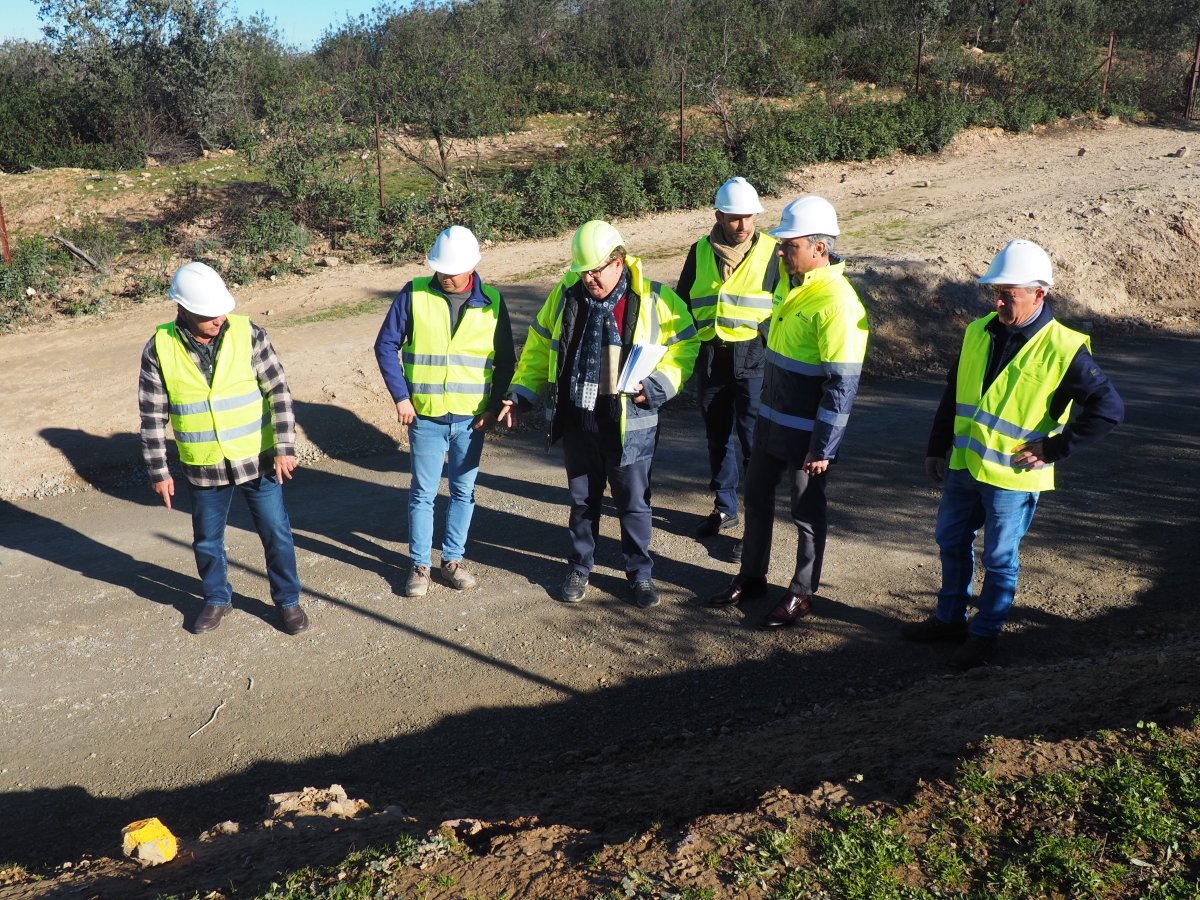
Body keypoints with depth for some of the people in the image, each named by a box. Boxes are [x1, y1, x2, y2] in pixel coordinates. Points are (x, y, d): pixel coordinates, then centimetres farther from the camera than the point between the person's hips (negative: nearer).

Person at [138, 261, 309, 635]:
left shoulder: (248, 333, -12)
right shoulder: (160, 349, -9)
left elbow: (278, 391, -9)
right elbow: (153, 417, -3)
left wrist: (284, 448, -13)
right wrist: (158, 472, -1)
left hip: (257, 460, -1)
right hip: (204, 467, 1)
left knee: (276, 533, 7)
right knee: (207, 540, 17)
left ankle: (288, 600, 27)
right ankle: (217, 599, 40)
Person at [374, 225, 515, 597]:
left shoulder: (491, 301, -1)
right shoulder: (414, 294, -5)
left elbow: (506, 360, 6)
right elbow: (385, 345, 0)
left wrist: (493, 406, -2)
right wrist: (400, 396, -7)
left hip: (471, 419, 1)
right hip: (425, 416, -1)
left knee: (463, 491, 11)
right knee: (422, 493, 7)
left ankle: (453, 559, 26)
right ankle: (419, 565, 20)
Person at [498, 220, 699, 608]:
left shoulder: (654, 300, -8)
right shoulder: (566, 294, 2)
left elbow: (684, 344, 0)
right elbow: (539, 346, 11)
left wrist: (656, 386, -14)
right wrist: (521, 394, 5)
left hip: (629, 424, -3)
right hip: (577, 421, 3)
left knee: (633, 503, 9)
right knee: (582, 500, 16)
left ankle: (640, 573, 27)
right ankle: (579, 568, 33)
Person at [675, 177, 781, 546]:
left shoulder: (771, 252, -3)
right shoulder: (700, 252, 6)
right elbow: (682, 302, 15)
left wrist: (765, 337, -10)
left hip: (752, 359, -4)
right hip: (709, 359, 4)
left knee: (753, 440, -5)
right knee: (718, 437, 13)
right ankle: (724, 507, 27)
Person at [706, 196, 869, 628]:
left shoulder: (836, 303, -23)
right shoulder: (791, 283, 5)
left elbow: (842, 386, -23)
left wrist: (823, 447, -21)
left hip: (806, 432, -8)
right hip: (771, 419, 9)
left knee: (806, 513, 8)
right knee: (757, 495, 19)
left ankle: (802, 594, 26)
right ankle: (752, 577, 36)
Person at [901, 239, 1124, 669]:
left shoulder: (1063, 349, -16)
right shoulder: (979, 332, 1)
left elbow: (1110, 408, -14)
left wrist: (1054, 448, -16)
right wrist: (937, 448, 12)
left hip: (1012, 476, -6)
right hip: (964, 466, 6)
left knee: (999, 559, 8)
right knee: (951, 542, 18)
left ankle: (984, 635, 25)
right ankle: (949, 618, 36)